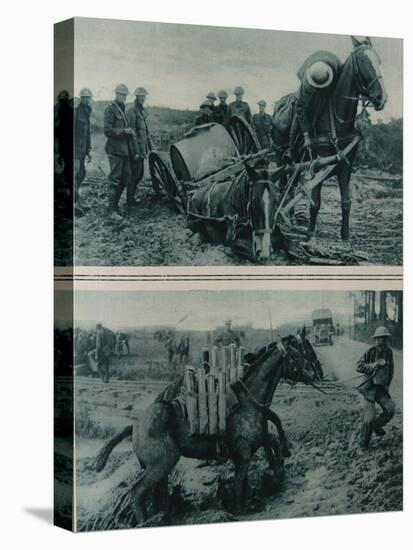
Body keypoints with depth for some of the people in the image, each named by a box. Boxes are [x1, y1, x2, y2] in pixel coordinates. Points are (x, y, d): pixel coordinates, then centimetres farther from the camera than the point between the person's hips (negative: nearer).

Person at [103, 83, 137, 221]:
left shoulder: (124, 109, 17)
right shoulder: (110, 109, -8)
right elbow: (107, 130, -14)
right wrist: (124, 131, -17)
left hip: (125, 150, 8)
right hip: (115, 150, -8)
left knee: (126, 179, 9)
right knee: (114, 180, -7)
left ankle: (114, 205, 21)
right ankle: (112, 210, -3)